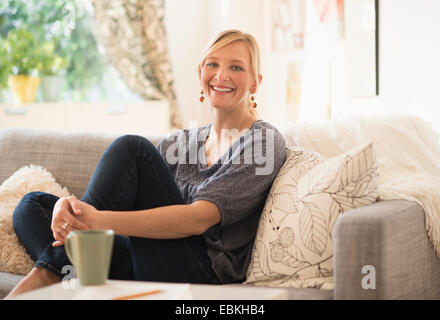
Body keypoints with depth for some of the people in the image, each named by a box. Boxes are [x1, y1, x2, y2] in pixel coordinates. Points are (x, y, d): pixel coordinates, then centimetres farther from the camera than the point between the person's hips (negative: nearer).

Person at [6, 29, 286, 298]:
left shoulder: (265, 141, -1)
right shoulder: (180, 142, 21)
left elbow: (200, 219, -16)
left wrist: (101, 221, -28)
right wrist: (70, 204, -17)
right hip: (142, 270, 7)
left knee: (132, 148, -19)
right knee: (34, 203, 0)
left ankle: (49, 273, -20)